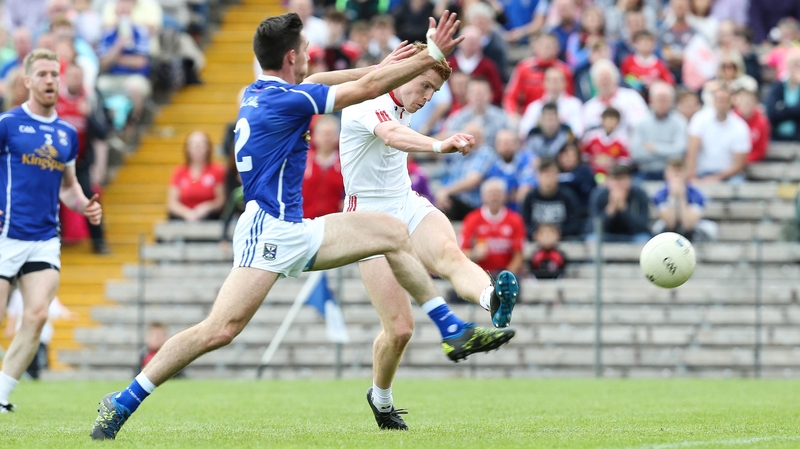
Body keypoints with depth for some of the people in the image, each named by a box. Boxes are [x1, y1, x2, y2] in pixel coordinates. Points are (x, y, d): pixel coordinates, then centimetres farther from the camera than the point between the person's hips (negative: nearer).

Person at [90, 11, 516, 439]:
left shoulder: (257, 94, 11)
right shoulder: (282, 100, -14)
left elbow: (316, 82, 32)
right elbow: (367, 88, -11)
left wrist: (384, 65, 30)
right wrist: (431, 55, -3)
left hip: (295, 234, 10)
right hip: (267, 231, -10)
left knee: (392, 233, 12)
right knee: (220, 329, -21)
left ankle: (455, 333, 14)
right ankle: (122, 403, -17)